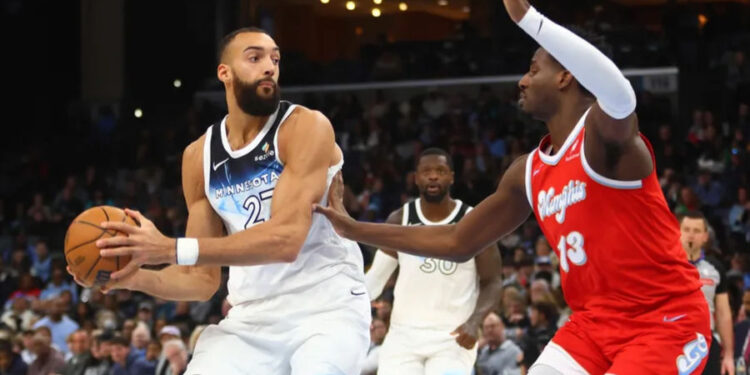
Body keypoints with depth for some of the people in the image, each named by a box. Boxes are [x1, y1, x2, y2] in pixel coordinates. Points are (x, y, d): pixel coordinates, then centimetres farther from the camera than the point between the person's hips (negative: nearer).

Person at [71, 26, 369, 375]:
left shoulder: (307, 127, -11)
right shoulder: (198, 156, 5)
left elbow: (285, 239, -24)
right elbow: (202, 279, 8)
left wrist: (174, 250, -29)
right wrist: (137, 277, -12)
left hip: (326, 307, -5)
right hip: (252, 317, 5)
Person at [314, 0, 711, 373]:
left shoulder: (604, 135, -14)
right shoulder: (528, 173, 10)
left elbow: (620, 95, -40)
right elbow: (458, 242, 19)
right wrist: (353, 229, 18)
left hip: (666, 320, -8)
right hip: (595, 322, 8)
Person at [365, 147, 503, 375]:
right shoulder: (400, 220, 3)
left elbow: (492, 283, -3)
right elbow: (376, 278, 8)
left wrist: (474, 322, -20)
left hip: (453, 336, -3)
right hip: (405, 333, 3)